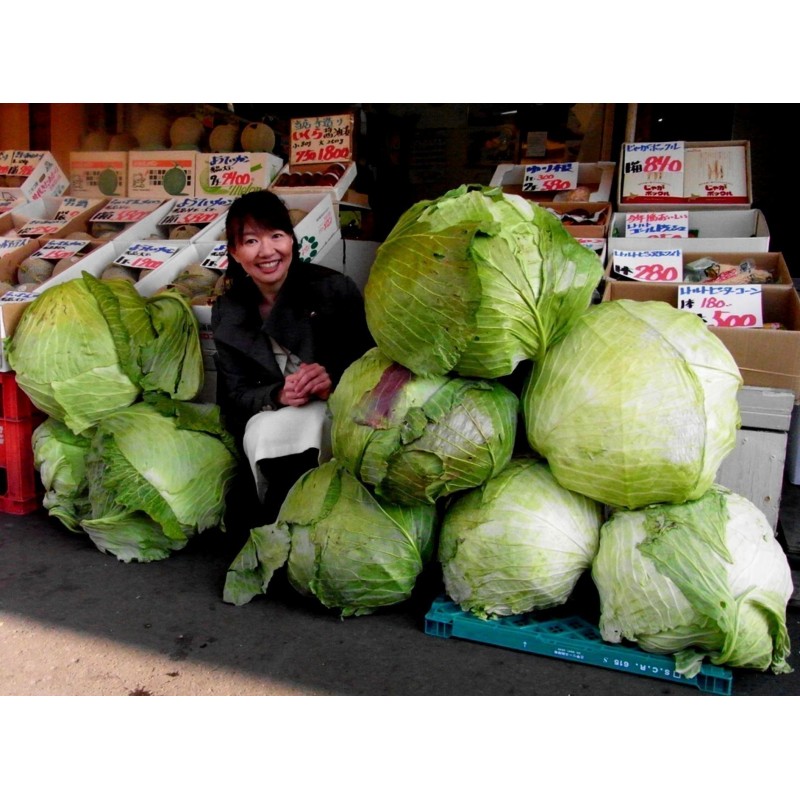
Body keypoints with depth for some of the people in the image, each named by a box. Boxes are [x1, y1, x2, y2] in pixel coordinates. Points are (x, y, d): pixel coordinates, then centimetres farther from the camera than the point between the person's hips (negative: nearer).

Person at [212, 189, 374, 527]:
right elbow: (236, 393, 0)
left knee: (307, 422, -34)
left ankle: (269, 528, -12)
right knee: (267, 431, -32)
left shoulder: (335, 289, -7)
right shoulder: (227, 312, 3)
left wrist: (333, 382, -27)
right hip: (265, 419, 2)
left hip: (334, 413, -1)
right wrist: (278, 395, -22)